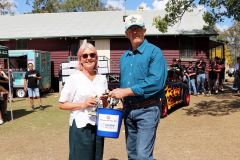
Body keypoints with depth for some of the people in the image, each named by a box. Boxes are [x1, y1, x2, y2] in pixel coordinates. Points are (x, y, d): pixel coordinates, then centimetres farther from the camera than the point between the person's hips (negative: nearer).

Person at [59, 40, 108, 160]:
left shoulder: (102, 79, 10)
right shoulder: (74, 78, -4)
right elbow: (62, 105, -5)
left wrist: (104, 100, -3)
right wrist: (83, 104, -16)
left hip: (98, 126, 4)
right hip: (80, 127, -4)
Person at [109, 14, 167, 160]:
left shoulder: (154, 52, -9)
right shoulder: (124, 57, 14)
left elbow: (156, 82, -22)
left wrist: (125, 92, -18)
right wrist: (122, 102, 7)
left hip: (147, 110, -7)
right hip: (129, 110, 7)